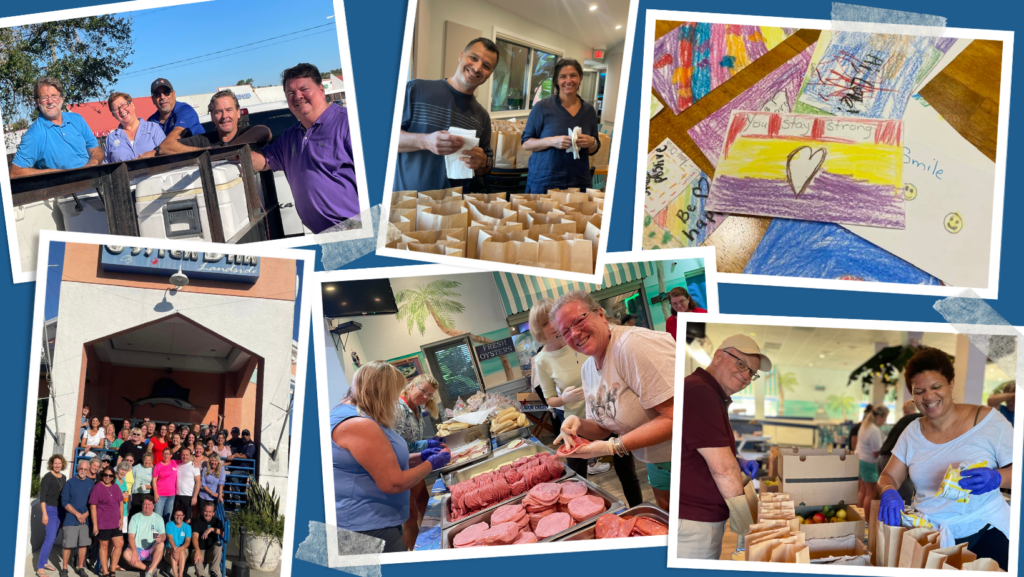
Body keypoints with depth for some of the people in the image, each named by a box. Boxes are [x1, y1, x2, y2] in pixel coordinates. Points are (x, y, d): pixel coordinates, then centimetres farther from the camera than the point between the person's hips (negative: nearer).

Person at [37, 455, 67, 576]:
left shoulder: (63, 477, 10)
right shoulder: (47, 477, -9)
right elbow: (42, 496, -12)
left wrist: (64, 512, 14)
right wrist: (44, 514, -17)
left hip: (60, 510, 7)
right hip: (50, 509, -6)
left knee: (53, 537, 9)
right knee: (50, 538, -14)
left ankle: (44, 562, 20)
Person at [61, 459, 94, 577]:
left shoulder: (92, 484, 5)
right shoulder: (70, 483, -2)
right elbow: (65, 501, -6)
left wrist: (86, 514, -8)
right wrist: (77, 514, -11)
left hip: (86, 519, 2)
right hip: (71, 519, -2)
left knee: (83, 544, 6)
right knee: (68, 544, -2)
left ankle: (80, 567, 17)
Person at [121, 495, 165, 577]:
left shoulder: (158, 518, 5)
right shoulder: (135, 518, 3)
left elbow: (163, 535, -4)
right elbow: (131, 537, -6)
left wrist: (161, 538, -31)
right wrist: (134, 552, -22)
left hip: (152, 550, 0)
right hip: (137, 548, 0)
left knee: (161, 545, -31)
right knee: (127, 554, -32)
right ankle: (152, 569, -21)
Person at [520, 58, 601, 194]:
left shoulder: (589, 110, 9)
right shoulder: (542, 108, -1)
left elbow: (593, 151, 17)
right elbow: (526, 143, -2)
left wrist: (592, 143, -7)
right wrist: (552, 141, -18)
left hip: (579, 182, 3)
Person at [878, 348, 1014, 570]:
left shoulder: (987, 420, -3)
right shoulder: (913, 432, 8)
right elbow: (889, 476, 11)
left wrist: (996, 478, -24)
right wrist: (889, 493, -12)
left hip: (984, 532, -3)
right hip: (930, 534, 3)